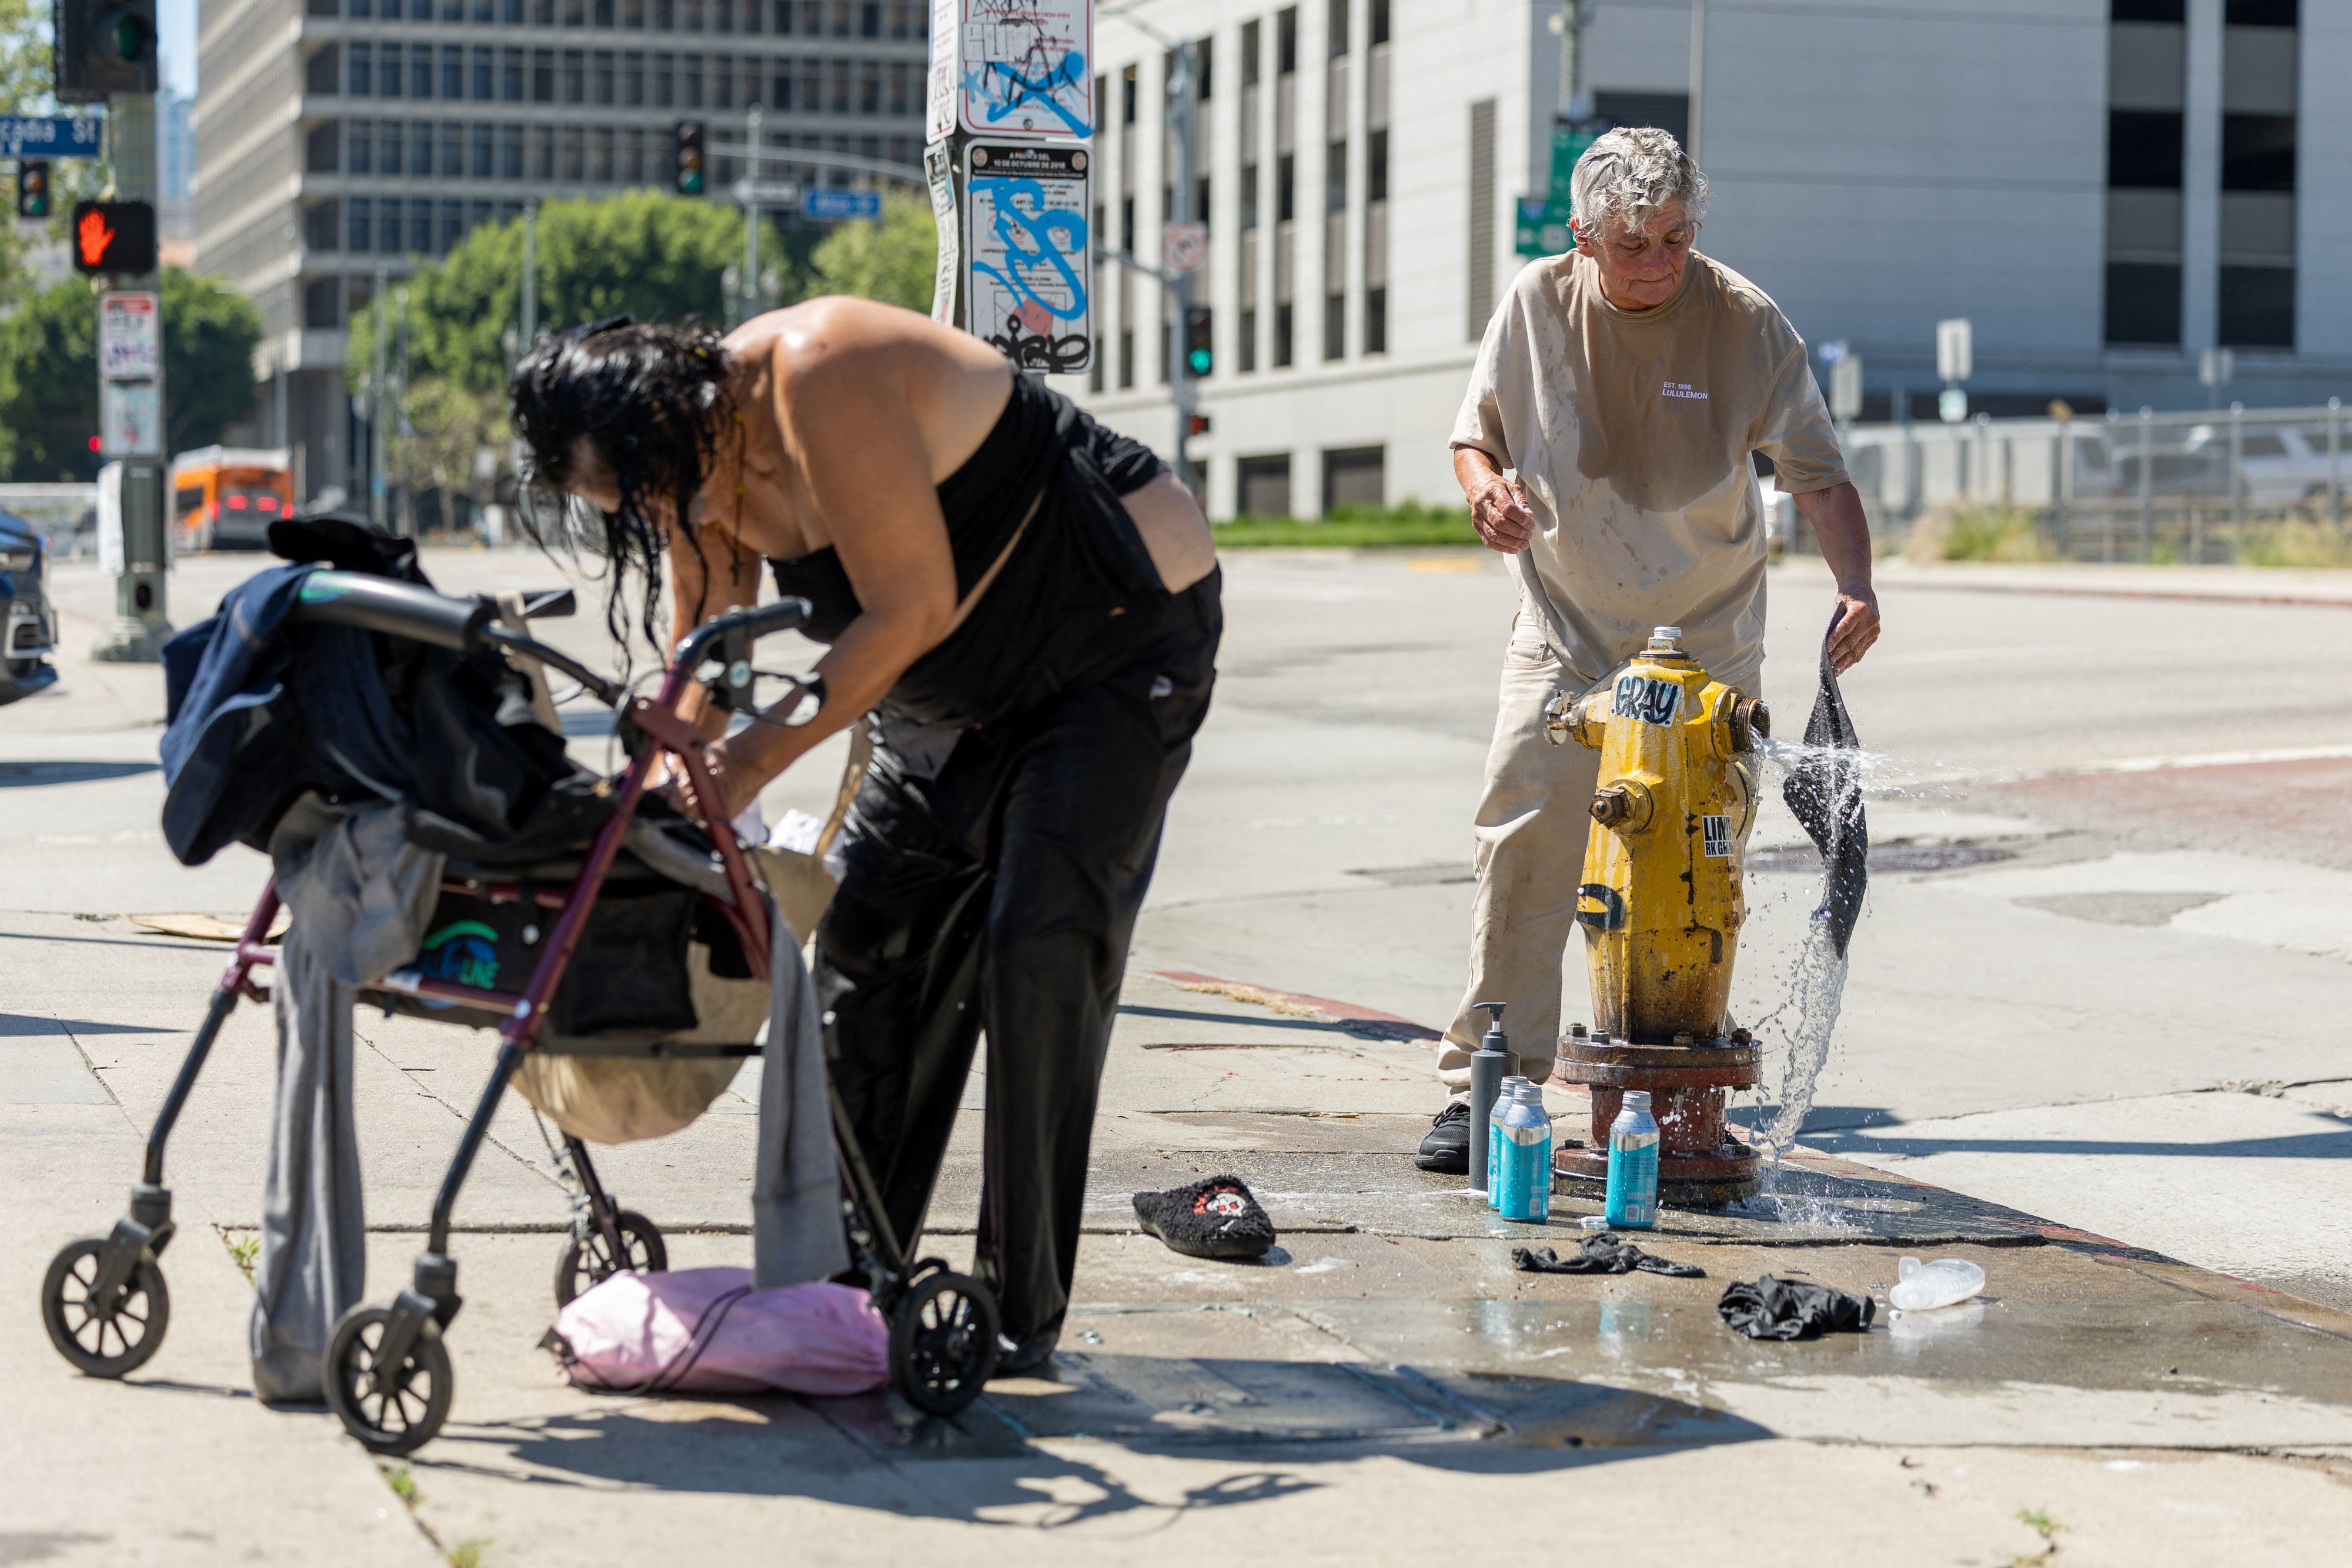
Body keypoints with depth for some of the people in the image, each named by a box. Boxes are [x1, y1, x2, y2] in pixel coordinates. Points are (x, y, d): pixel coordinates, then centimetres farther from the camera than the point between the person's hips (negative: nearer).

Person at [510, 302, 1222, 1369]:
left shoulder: (821, 380, -29)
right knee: (869, 940, 4)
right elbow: (699, 688, 3)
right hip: (962, 696, 9)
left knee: (1038, 950, -16)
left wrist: (760, 757, -26)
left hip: (1125, 638, -9)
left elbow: (910, 608, -28)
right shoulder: (703, 470, -3)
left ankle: (1022, 1310, -10)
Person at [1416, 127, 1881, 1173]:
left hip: (1706, 651, -1)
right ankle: (1485, 1087, -4)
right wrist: (1486, 488, -12)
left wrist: (1854, 588, -24)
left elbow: (1819, 476, -7)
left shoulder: (1745, 323, -7)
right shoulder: (1537, 305, -1)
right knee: (1523, 859, -9)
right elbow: (1476, 434, 11)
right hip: (1564, 641, 1)